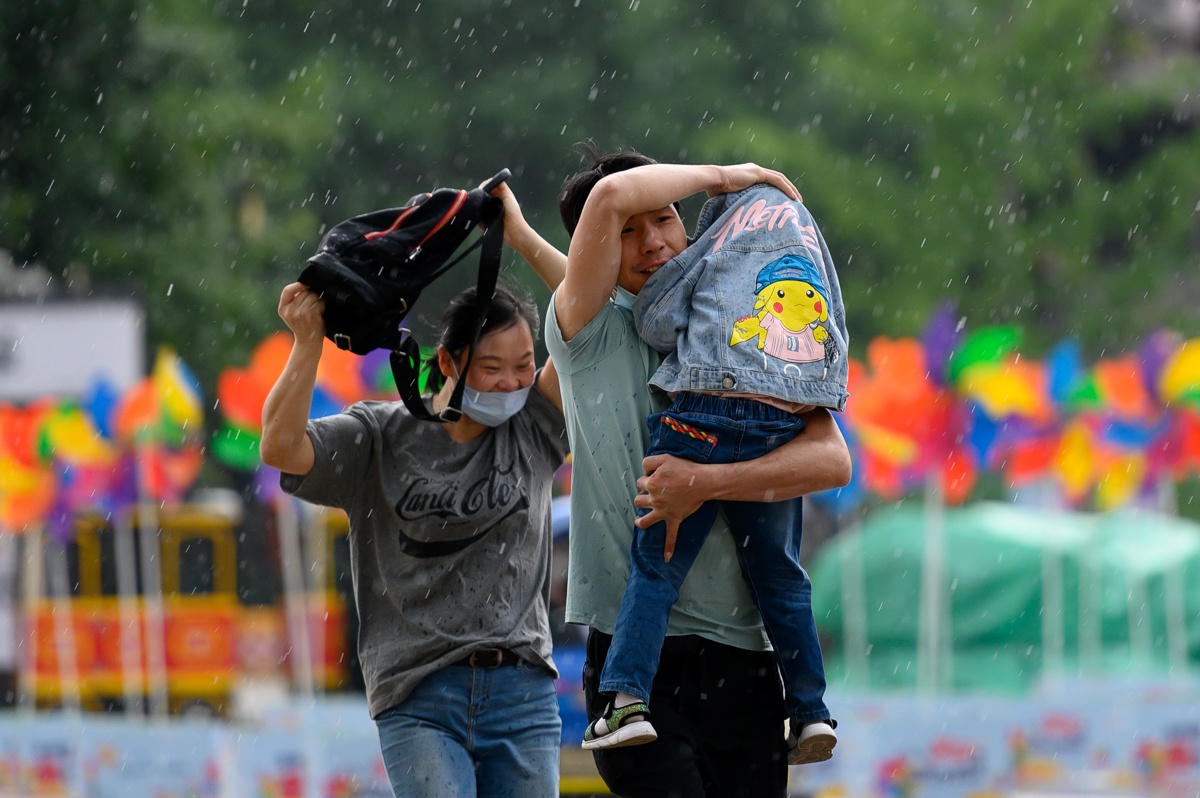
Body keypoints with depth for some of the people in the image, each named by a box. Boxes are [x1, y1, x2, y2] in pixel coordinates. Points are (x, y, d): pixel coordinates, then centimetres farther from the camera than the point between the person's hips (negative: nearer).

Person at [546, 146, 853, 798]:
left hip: (740, 652, 2)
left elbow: (832, 460, -1)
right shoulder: (589, 335, 6)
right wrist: (722, 176, 3)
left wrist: (706, 483, -15)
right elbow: (611, 198, -11)